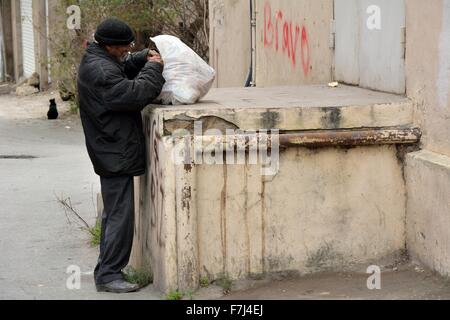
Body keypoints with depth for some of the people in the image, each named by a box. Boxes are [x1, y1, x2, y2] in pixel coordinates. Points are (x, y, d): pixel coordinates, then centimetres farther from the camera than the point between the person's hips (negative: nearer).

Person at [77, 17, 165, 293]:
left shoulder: (99, 61, 11)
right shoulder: (100, 71, -22)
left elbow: (124, 67, 27)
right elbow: (135, 93, -27)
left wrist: (143, 58, 8)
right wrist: (154, 68, -13)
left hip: (113, 151, 11)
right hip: (116, 154, -11)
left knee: (114, 213, 18)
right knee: (120, 215, -7)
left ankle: (107, 269, 27)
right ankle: (109, 274, -3)